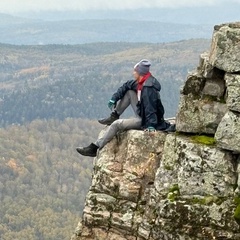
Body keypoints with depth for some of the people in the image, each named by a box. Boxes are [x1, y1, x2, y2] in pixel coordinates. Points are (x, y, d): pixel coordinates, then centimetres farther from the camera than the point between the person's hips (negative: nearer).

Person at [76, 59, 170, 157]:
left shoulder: (148, 87, -27)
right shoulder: (139, 82, 4)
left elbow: (150, 107, -32)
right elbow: (126, 86, 15)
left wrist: (150, 125, -36)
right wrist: (113, 99, 6)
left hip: (145, 121, -10)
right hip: (142, 114, 10)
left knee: (117, 124, -18)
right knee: (129, 92, 11)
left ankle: (94, 148, -14)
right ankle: (114, 116, 15)